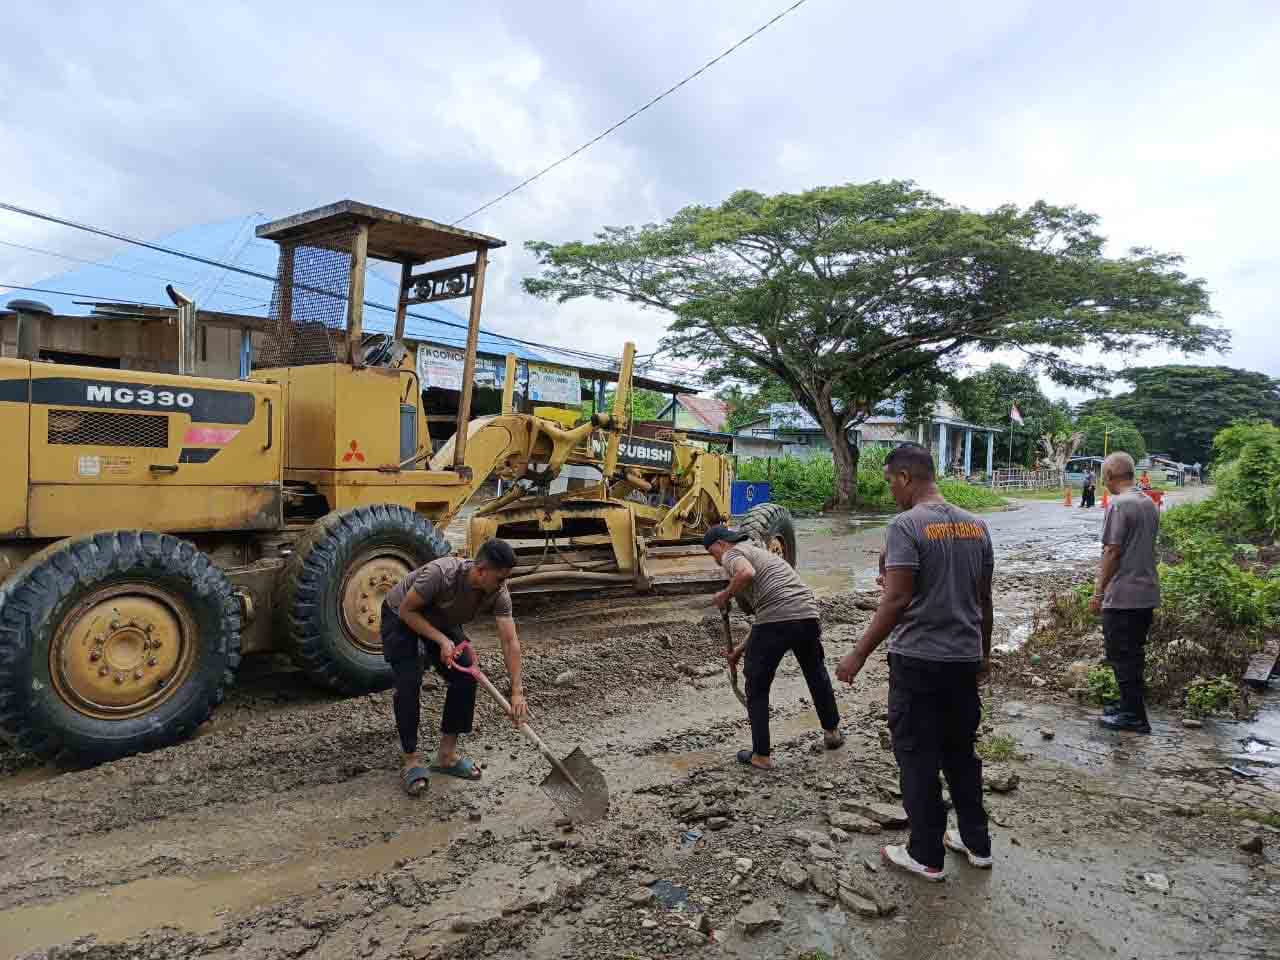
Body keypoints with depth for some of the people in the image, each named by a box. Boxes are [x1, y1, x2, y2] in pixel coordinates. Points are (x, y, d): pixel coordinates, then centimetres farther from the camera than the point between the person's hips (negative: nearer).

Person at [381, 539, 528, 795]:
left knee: (466, 678, -8)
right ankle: (410, 760, -2)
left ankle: (447, 754, 6)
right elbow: (406, 610, -26)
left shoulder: (498, 592, -25)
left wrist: (517, 692, -27)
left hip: (443, 622, 5)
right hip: (402, 617, -5)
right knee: (409, 683, -18)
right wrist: (441, 641, -32)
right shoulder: (441, 573, -40)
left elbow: (510, 642, -23)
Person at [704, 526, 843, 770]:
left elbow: (747, 574, -22)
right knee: (817, 675, 31)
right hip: (808, 615, 8)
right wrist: (741, 648, 33)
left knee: (757, 689, 11)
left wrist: (726, 595, -4)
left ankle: (761, 755, 18)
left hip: (776, 620, -8)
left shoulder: (732, 554, 5)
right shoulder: (761, 553, 31)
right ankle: (832, 732, 48)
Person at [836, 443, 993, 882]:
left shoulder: (906, 525, -16)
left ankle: (927, 856, 16)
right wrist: (982, 652, 24)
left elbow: (896, 600, -21)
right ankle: (976, 842, 33)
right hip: (965, 660, 7)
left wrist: (858, 655, -15)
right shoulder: (976, 525, 6)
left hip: (918, 661, -7)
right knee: (961, 753, 21)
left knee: (918, 759, 6)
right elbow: (984, 599, 12)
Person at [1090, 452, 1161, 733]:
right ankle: (1131, 707, 25)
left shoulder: (1119, 505, -16)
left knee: (1121, 656, 0)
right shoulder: (1150, 503, 11)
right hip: (1148, 593, 9)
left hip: (1123, 596, -8)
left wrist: (1098, 592, -11)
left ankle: (1134, 716, 5)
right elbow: (1148, 547, 16)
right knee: (1135, 654, 17)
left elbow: (1112, 552, -17)